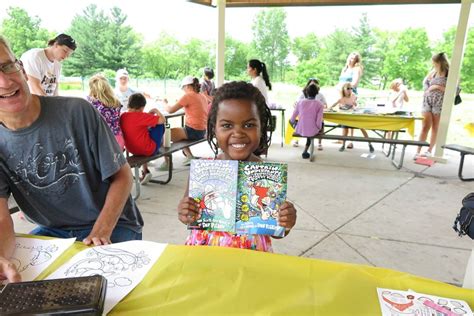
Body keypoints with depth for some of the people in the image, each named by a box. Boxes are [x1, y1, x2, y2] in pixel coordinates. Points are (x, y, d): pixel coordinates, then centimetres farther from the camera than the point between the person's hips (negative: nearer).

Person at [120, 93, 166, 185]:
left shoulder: (123, 116, -1)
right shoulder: (141, 116, -20)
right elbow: (162, 119, -19)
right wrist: (156, 110, -1)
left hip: (131, 149, 6)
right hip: (149, 150, -6)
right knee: (160, 124, 6)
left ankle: (145, 171, 32)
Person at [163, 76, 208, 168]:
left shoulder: (188, 96, -13)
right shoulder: (202, 96, 10)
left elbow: (170, 110, -12)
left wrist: (165, 103, 7)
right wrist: (182, 104, 16)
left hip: (192, 131, -8)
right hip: (202, 132, 9)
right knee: (178, 133, 32)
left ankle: (166, 163, 10)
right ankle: (190, 156, 26)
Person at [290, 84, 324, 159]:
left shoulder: (300, 102, -2)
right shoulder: (319, 104, -7)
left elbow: (292, 119, 3)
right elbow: (318, 122, -12)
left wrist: (295, 123, 25)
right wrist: (319, 129, 11)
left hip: (300, 130, 1)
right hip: (312, 132, -1)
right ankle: (305, 152, 28)